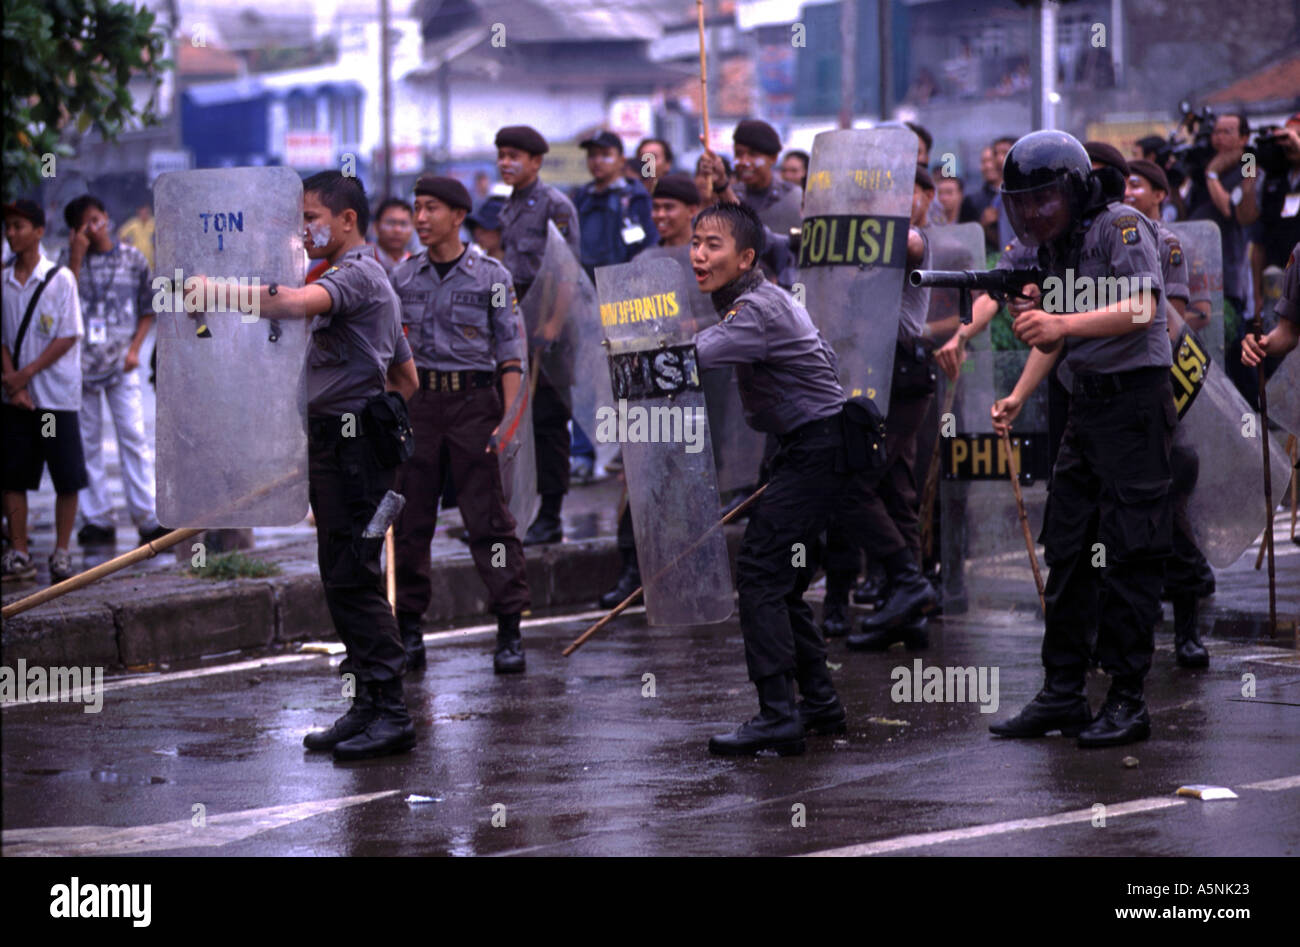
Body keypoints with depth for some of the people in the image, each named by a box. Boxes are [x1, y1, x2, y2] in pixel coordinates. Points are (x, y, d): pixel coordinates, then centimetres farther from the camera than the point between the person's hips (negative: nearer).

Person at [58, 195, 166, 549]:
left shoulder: (133, 258, 6)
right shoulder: (70, 259, 5)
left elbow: (147, 310, 10)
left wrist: (134, 348, -2)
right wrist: (77, 257, -12)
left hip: (121, 362, -1)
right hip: (81, 360, 1)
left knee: (134, 437, -6)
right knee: (87, 442, 3)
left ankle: (147, 517, -5)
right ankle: (97, 518, 9)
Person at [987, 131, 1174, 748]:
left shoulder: (1120, 227, -11)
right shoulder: (1053, 250, 13)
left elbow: (1141, 308, -25)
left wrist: (1062, 324, -35)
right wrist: (1017, 399, 12)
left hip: (1136, 401, -8)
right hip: (1085, 403, 8)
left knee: (1129, 555, -7)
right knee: (1067, 550, 7)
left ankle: (1128, 702, -3)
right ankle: (1062, 694, 13)